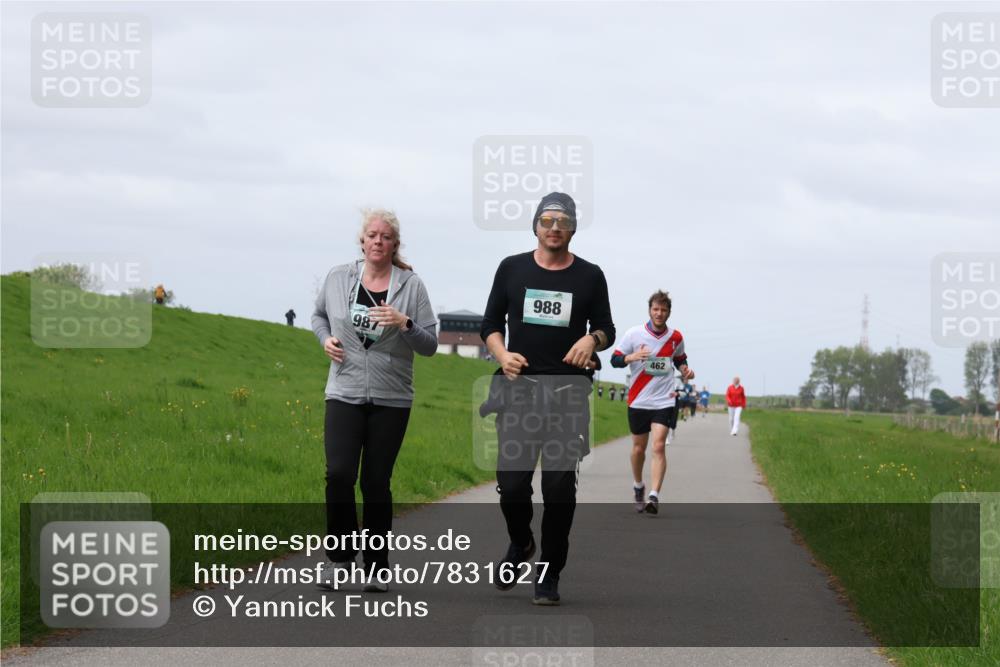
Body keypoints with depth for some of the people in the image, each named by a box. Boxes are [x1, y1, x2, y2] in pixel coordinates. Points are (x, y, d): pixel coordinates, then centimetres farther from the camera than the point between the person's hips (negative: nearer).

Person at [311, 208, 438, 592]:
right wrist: (326, 339, 2)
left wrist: (405, 324, -20)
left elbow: (430, 345, -1)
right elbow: (319, 315, 23)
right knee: (339, 473, -13)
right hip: (344, 394, 1)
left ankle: (376, 567, 15)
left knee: (376, 481, 3)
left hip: (391, 400, -1)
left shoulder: (411, 285, -1)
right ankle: (340, 556, 4)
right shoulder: (338, 277, 4)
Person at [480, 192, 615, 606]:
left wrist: (592, 339, -11)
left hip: (568, 393, 0)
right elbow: (490, 324, 11)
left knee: (560, 486, -3)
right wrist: (502, 356, -9)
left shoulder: (590, 276, 8)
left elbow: (606, 329, 13)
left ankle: (549, 575, 8)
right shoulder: (512, 269, 8)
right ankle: (520, 545, 25)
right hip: (519, 389, 0)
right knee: (512, 482, -5)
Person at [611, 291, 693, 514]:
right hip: (638, 401, 0)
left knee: (659, 446, -15)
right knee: (639, 447, 11)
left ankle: (654, 497, -21)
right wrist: (632, 357, -24)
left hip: (664, 401, 0)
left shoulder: (675, 337, 3)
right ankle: (638, 486, 37)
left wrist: (685, 370, -1)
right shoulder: (634, 334, -4)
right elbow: (615, 360, -4)